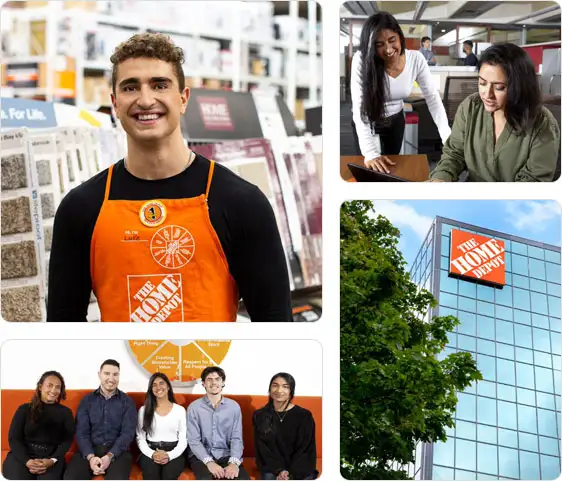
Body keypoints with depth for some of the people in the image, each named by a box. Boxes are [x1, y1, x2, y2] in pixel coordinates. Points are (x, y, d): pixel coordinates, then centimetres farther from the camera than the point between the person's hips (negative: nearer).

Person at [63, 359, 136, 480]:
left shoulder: (127, 402, 8)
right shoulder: (87, 400, 11)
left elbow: (127, 433, -2)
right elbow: (81, 432, 3)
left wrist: (109, 456, -17)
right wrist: (90, 457, -16)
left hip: (117, 451, -1)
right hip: (89, 451, 1)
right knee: (70, 478, -28)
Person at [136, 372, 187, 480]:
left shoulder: (180, 410, 10)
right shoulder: (144, 410, 12)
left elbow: (183, 440, 7)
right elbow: (140, 438, 9)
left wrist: (169, 455, -11)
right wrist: (152, 454, -10)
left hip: (173, 454, 0)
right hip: (150, 453, 0)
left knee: (168, 477, -34)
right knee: (151, 476, -34)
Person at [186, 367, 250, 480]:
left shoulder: (234, 407, 6)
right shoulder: (194, 407, 0)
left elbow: (237, 438, 1)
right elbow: (193, 440, -5)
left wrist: (234, 462, -18)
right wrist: (209, 462, -21)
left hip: (226, 455, 2)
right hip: (201, 455, -2)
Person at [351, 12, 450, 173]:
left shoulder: (416, 59, -22)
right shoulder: (362, 60, -32)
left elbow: (433, 98, -17)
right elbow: (359, 107, -36)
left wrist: (449, 139, -30)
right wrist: (370, 153, -46)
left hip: (396, 120, 3)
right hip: (368, 122, -3)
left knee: (391, 165, 19)